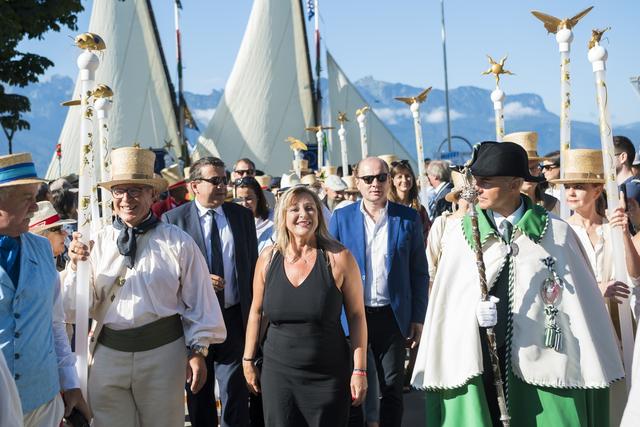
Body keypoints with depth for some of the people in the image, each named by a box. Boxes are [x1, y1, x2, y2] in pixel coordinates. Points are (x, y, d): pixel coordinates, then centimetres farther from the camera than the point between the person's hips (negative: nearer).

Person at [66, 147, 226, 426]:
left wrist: (198, 350, 1)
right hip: (108, 352, 2)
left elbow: (199, 301, 1)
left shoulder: (178, 243, -3)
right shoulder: (99, 242, 2)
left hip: (163, 351, -2)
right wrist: (76, 265, -12)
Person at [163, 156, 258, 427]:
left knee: (236, 389, 0)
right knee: (198, 393, 12)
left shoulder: (243, 216, 6)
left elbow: (252, 265, 11)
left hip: (234, 316, 1)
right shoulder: (173, 219, -3)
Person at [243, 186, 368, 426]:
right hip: (277, 373, 2)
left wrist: (359, 370, -7)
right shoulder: (268, 259, 0)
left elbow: (356, 316, -5)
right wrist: (248, 360, 13)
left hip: (329, 377, -2)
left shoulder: (338, 258, -8)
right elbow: (256, 313, 11)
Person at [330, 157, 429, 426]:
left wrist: (418, 317, -1)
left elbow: (419, 272, 3)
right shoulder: (341, 218, 0)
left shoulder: (409, 218, 0)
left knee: (392, 388, 7)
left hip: (392, 316, 0)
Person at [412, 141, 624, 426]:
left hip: (543, 361, -1)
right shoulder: (463, 233, 3)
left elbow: (581, 299, 1)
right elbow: (446, 300, 4)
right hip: (475, 360, 1)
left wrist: (593, 366, 0)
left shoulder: (556, 232, -2)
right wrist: (474, 309, -16)